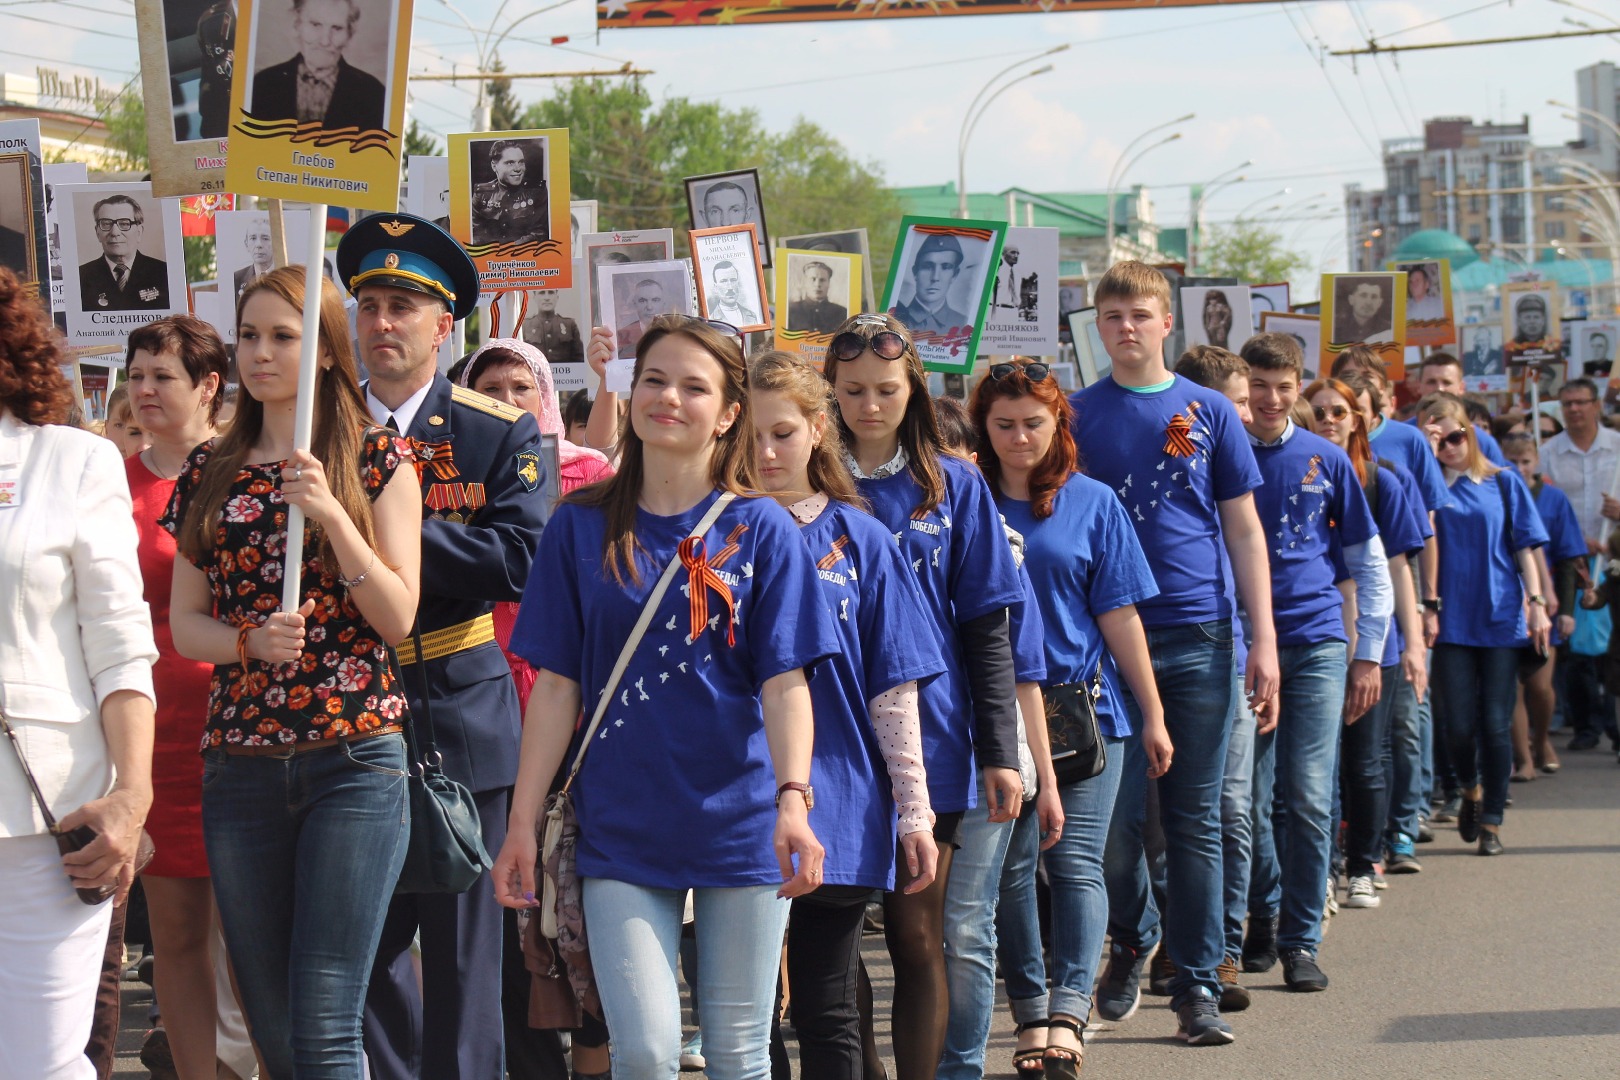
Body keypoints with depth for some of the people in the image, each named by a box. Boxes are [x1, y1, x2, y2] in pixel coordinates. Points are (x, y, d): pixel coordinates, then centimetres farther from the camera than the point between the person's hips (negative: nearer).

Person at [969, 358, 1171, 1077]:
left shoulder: (1092, 502, 5)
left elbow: (1119, 615, 5)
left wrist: (1153, 715, 3)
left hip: (1087, 705, 0)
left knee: (1076, 864, -6)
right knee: (1010, 866, 3)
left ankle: (1067, 1014, -11)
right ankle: (1030, 1016, 10)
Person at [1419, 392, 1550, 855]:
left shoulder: (1503, 482, 7)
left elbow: (1524, 546, 8)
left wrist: (1536, 602, -1)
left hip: (1501, 618, 0)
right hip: (1452, 621, 0)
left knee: (1495, 724, -1)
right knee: (1457, 725, -3)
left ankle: (1491, 820, 10)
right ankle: (1471, 790, 27)